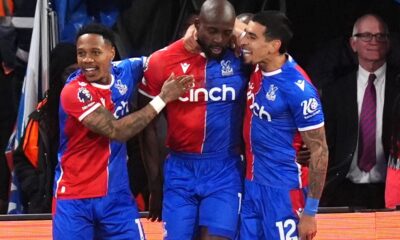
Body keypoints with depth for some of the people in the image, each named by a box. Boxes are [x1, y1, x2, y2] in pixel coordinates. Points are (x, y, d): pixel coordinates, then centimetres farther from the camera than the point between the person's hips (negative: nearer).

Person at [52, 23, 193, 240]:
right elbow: (116, 131, -22)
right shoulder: (74, 92, -19)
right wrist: (162, 99, -17)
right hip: (75, 197, -5)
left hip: (116, 193, 5)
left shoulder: (125, 72, -1)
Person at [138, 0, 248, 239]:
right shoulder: (162, 62, -4)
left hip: (225, 171, -1)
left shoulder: (242, 58, -4)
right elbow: (148, 126, 5)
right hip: (180, 171, 1)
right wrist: (156, 183, 7)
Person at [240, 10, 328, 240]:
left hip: (283, 190, -7)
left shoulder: (298, 88, -20)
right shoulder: (256, 68, 0)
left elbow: (319, 150, -15)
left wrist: (310, 212, -15)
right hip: (251, 184, 7)